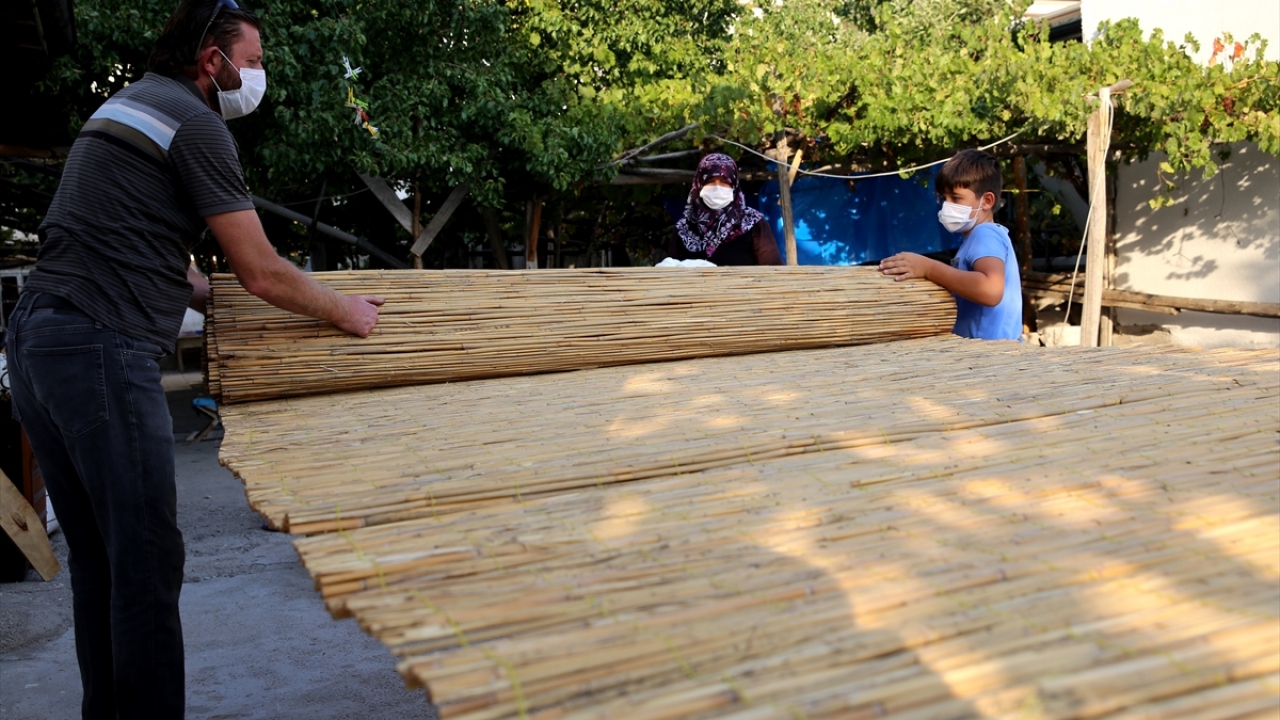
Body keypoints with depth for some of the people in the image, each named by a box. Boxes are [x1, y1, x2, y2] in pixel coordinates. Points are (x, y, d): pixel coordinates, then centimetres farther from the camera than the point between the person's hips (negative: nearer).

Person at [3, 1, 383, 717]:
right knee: (148, 559, -8)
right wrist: (343, 311, 6)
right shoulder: (196, 123, -6)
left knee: (98, 557, 13)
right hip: (102, 350, -10)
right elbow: (261, 272, -7)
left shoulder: (125, 106, 24)